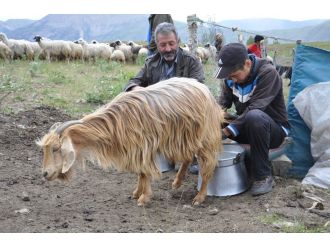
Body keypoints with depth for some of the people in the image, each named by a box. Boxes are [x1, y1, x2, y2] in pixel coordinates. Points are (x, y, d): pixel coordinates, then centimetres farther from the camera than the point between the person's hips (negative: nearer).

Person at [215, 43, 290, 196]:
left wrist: (226, 131, -38)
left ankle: (263, 176, -27)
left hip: (275, 130, -6)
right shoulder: (230, 76, -3)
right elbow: (223, 102, -9)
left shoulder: (268, 73, -23)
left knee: (254, 116, -40)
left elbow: (254, 108, -31)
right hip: (245, 127, 6)